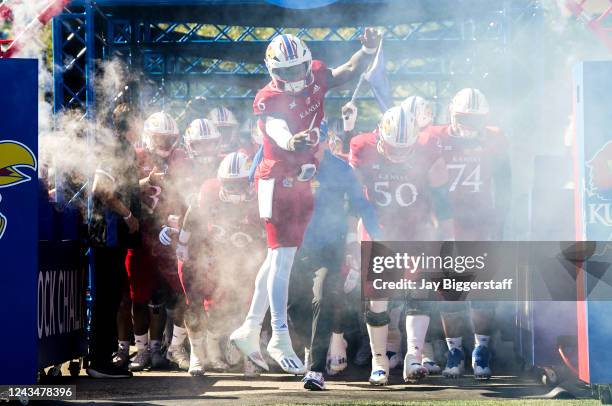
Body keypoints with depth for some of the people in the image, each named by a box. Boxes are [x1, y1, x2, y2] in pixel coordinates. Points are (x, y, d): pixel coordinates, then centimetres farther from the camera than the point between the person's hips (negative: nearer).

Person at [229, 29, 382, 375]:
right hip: (279, 181, -7)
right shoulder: (269, 100, -17)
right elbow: (277, 131, -35)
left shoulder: (315, 77, 3)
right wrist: (292, 142, -58)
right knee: (283, 256, -11)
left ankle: (250, 330, 24)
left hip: (303, 183, 7)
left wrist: (369, 49, -7)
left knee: (278, 257, 14)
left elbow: (350, 71, 14)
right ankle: (280, 337, -8)